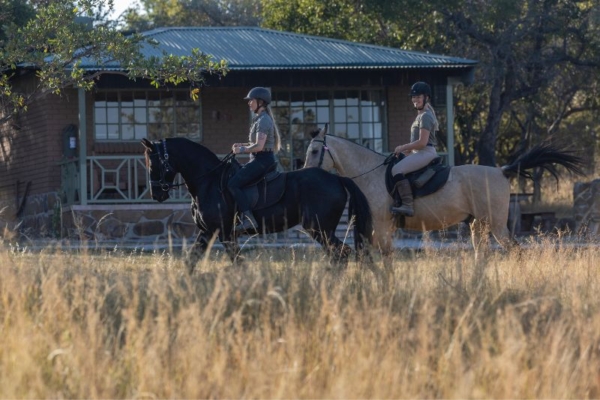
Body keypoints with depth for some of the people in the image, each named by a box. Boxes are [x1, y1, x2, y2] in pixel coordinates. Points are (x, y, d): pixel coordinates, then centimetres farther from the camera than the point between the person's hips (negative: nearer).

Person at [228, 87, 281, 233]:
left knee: (233, 184, -19)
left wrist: (241, 150, -11)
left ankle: (248, 219, -25)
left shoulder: (263, 120, -15)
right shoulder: (261, 119, 17)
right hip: (260, 160, 11)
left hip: (262, 160, -11)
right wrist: (241, 145, 14)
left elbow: (259, 146, -23)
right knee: (233, 175, 16)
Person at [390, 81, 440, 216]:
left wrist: (403, 148, -11)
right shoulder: (421, 115, 21)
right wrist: (405, 149, 15)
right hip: (420, 153, 11)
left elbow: (422, 142, -19)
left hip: (425, 153, -11)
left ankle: (408, 205, -34)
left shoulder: (425, 116, -12)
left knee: (397, 169, -27)